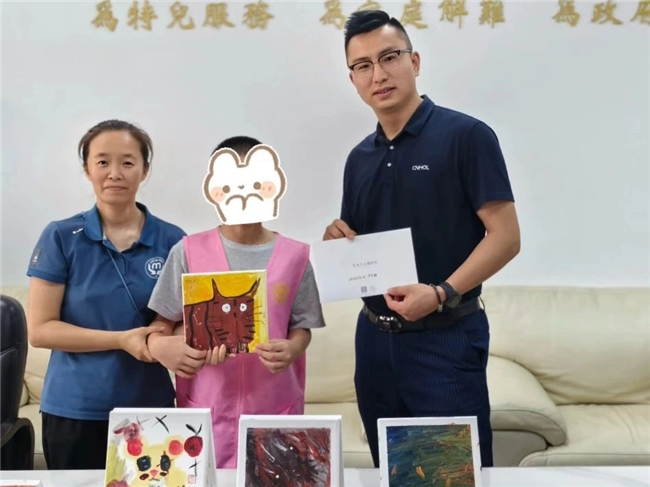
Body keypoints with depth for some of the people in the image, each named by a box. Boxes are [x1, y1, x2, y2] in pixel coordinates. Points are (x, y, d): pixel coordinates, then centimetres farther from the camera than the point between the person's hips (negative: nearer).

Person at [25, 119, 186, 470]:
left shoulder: (172, 241, -2)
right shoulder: (61, 237, -6)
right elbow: (39, 329, -8)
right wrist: (122, 339, -18)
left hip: (150, 406, 2)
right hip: (75, 410, -1)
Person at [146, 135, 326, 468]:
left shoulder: (294, 256, 0)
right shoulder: (188, 252, -1)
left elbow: (302, 328, 5)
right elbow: (164, 324, 4)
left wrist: (291, 349, -15)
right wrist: (163, 346, -17)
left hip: (274, 407, 0)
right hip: (206, 409, 0)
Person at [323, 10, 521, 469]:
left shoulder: (466, 135, -8)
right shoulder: (359, 157, 10)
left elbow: (505, 236, -12)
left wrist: (441, 293, -24)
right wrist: (338, 239, -5)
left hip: (446, 337, -6)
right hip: (374, 336, 6)